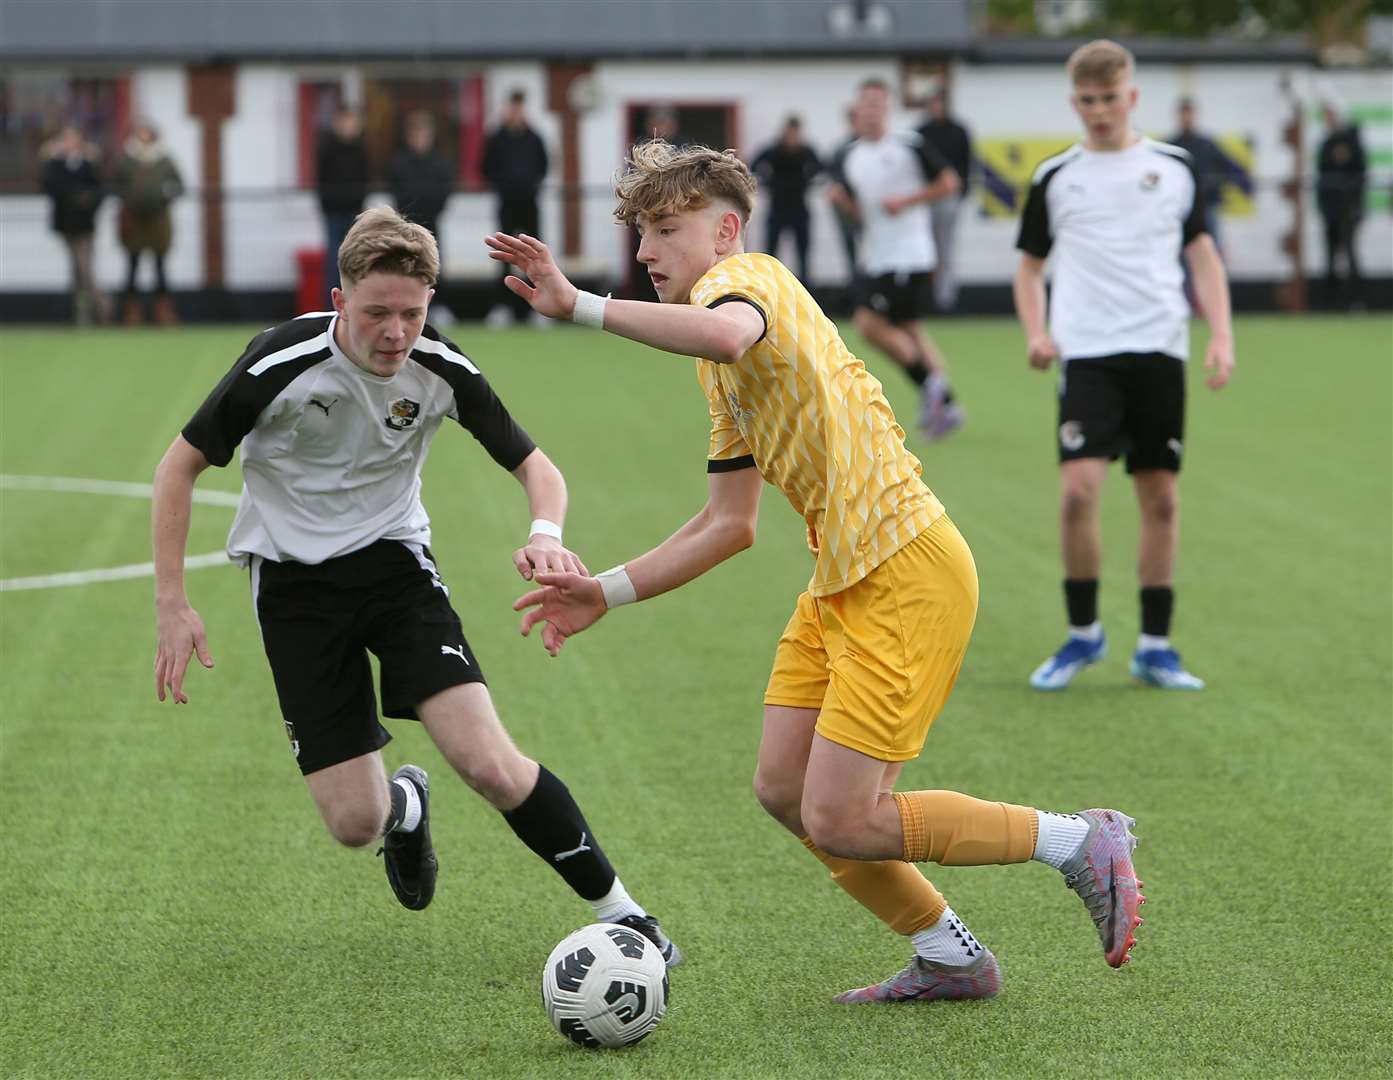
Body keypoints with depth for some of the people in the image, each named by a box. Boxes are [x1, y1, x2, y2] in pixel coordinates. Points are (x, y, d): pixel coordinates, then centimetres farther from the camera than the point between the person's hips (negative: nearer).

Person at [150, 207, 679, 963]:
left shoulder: (441, 371, -14)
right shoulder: (281, 364, -21)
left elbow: (533, 465, -4)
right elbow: (180, 466, -8)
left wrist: (545, 534, -27)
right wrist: (171, 604, -12)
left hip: (395, 560, 1)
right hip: (293, 581, -1)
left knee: (489, 765, -19)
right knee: (354, 824, -7)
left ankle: (617, 912, -2)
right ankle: (405, 806, 32)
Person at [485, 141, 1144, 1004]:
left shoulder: (748, 277, -10)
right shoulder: (726, 377, 20)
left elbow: (726, 333, -38)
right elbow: (730, 526, 24)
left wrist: (580, 305, -37)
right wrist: (608, 592, 19)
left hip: (906, 576, -10)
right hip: (842, 583, 10)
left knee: (839, 822, -10)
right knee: (785, 791, 9)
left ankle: (1080, 842, 3)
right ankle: (950, 961, 22)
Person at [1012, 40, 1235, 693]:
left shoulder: (1174, 168, 9)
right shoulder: (1055, 178, 7)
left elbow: (1202, 253, 13)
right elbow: (1030, 266, 15)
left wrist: (1221, 333, 2)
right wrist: (1036, 332, -2)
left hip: (1159, 350, 1)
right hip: (1086, 352, -1)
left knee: (1160, 497, 3)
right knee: (1078, 489, -15)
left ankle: (1154, 646, 14)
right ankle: (1083, 633, 3)